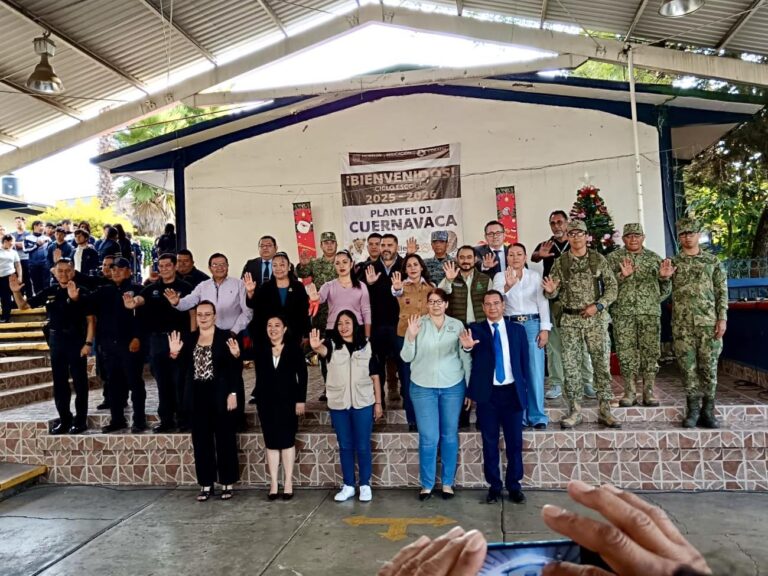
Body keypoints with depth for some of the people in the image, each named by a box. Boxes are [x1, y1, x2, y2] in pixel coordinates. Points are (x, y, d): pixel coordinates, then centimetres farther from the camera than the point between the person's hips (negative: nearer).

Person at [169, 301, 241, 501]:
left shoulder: (225, 337, -4)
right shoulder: (189, 339, 8)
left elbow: (233, 368, -6)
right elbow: (183, 368, 8)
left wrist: (232, 393, -12)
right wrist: (175, 353, -8)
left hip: (220, 394, -4)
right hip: (197, 396, 4)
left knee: (225, 438, 4)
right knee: (201, 440, 8)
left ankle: (227, 483, 15)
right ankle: (206, 484, 19)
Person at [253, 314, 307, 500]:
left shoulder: (294, 348, -2)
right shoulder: (260, 349, 4)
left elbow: (302, 375, -2)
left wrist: (301, 400, -7)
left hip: (288, 400, -2)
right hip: (266, 401, 2)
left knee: (287, 441, 4)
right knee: (271, 442, 6)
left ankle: (288, 483, 12)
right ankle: (273, 484, 12)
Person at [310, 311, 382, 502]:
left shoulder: (366, 345, 2)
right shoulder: (332, 344, 1)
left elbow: (375, 376, 4)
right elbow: (324, 350, -25)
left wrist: (378, 403, 2)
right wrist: (316, 347, -49)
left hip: (363, 403, -1)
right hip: (338, 404, 1)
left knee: (363, 446, 4)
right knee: (345, 446, 10)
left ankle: (365, 485, 17)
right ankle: (348, 485, 21)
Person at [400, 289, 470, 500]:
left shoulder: (457, 325, 4)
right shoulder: (418, 324, 1)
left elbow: (466, 358, 6)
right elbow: (406, 357, 0)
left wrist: (470, 388, 3)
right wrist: (411, 336, -16)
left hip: (453, 386, 1)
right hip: (423, 387, -1)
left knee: (450, 436, 9)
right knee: (428, 438, -1)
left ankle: (447, 483, 21)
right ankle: (427, 484, 14)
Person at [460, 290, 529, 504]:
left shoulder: (517, 329, 6)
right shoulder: (475, 329, 1)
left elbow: (524, 360, 9)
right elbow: (472, 349, -16)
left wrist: (524, 386, 3)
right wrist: (467, 346, -39)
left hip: (512, 391, 1)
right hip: (487, 393, -1)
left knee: (515, 441, 8)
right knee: (489, 442, 7)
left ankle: (514, 485, 21)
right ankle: (494, 485, 19)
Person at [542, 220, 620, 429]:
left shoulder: (598, 259, 3)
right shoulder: (560, 262, 5)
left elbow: (612, 287, 1)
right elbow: (554, 292, 4)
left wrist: (598, 305, -12)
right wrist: (550, 291, -19)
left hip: (596, 318, -1)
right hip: (570, 320, 1)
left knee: (602, 363, 0)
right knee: (570, 365, 1)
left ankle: (604, 411, 10)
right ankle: (575, 411, 11)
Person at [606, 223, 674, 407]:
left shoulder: (654, 258, 13)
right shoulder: (614, 258, 7)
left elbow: (665, 290, 15)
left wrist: (664, 278, -6)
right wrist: (622, 276, -20)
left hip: (650, 313, 2)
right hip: (623, 313, -1)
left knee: (650, 352, 1)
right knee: (626, 353, 0)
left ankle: (648, 391, 11)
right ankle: (630, 392, 10)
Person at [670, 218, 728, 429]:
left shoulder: (713, 261, 8)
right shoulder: (672, 263, 9)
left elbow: (722, 292, 5)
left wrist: (722, 318, -5)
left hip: (708, 322, 0)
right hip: (682, 323, 1)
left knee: (709, 366, 1)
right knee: (688, 366, 2)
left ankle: (708, 411, 11)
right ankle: (693, 410, 11)